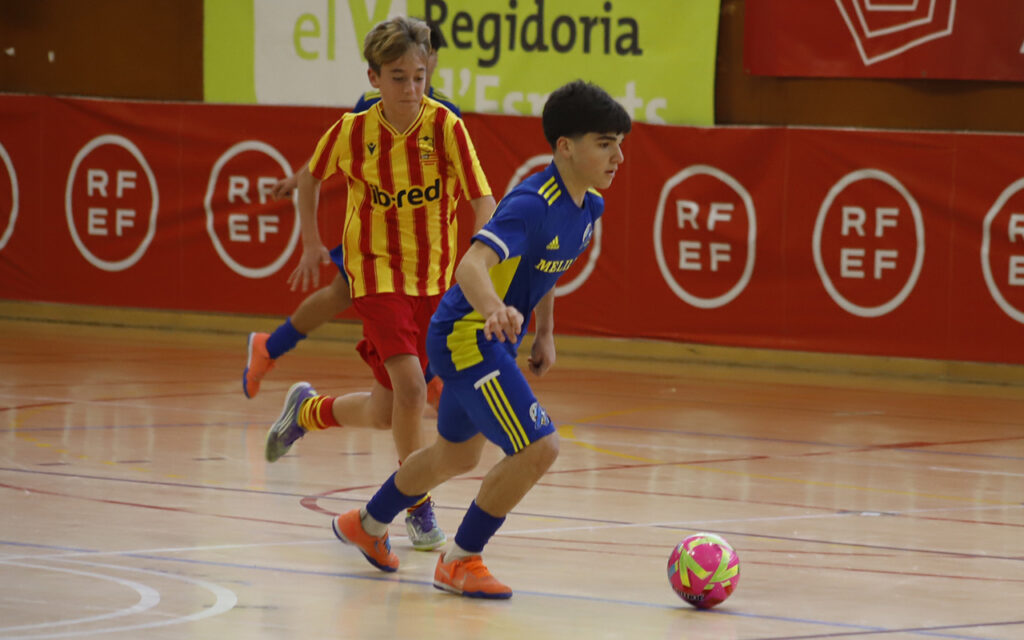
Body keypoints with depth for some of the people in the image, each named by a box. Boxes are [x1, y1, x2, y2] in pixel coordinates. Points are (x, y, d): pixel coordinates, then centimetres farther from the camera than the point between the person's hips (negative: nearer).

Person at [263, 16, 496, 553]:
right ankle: (419, 510, -5)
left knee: (385, 414, 9)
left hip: (434, 277, 2)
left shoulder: (444, 126, -13)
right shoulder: (352, 131, -9)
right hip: (377, 270, -2)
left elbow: (482, 199, -16)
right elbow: (310, 178, 12)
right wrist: (311, 242, 11)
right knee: (409, 385, -21)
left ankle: (308, 410, 41)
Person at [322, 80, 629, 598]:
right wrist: (493, 309, -61)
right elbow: (472, 266, -42)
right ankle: (459, 561, -1)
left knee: (457, 455, 26)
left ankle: (368, 524, 50)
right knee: (538, 448, -18)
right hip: (467, 337, -10)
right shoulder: (532, 204, -28)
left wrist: (544, 333, 22)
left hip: (491, 341, 10)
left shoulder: (587, 205, 1)